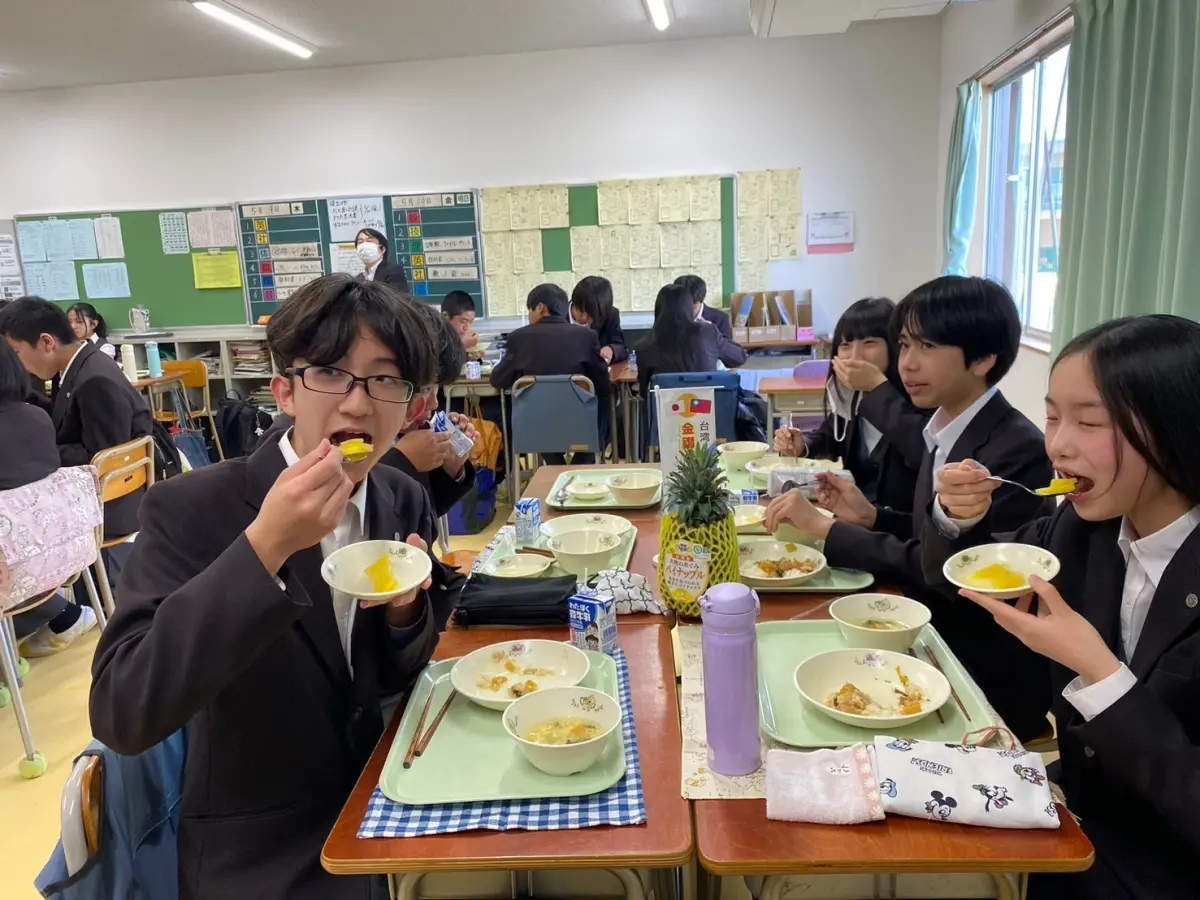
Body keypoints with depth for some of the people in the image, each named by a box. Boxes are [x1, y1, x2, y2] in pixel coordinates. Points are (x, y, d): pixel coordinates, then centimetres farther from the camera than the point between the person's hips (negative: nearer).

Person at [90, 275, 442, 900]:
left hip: (381, 805, 5)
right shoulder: (190, 509, -17)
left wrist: (403, 609, -16)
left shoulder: (405, 503, -3)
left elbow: (392, 679, 6)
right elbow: (119, 718, -26)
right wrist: (265, 545, -34)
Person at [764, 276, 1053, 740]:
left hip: (990, 679, -7)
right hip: (940, 639, 7)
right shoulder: (944, 431, 4)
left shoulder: (1018, 451, -20)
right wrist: (870, 517, -6)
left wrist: (824, 526, -21)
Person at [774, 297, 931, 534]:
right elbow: (829, 437, 22)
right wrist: (801, 444, -2)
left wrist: (878, 386, -28)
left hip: (909, 521, -7)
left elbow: (923, 451, -36)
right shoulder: (850, 394, 4)